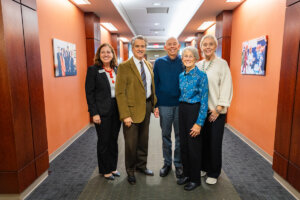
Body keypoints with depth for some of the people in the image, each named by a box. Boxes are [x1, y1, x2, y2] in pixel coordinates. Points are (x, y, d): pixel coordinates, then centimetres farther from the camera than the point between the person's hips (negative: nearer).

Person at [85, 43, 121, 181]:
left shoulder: (117, 70, 8)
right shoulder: (93, 70, -5)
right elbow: (89, 93, -8)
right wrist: (94, 113, -14)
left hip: (116, 110, 5)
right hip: (102, 112, -4)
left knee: (114, 140, 14)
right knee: (104, 142, 7)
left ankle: (113, 167, 31)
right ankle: (105, 170, 25)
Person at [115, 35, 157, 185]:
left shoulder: (149, 65, 9)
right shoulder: (124, 66, -11)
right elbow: (120, 92, -15)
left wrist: (154, 104, 7)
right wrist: (125, 115, -19)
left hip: (146, 106, 6)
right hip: (132, 109, -6)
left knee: (143, 140, 19)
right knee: (131, 143, 7)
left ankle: (141, 165, 39)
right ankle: (130, 171, 28)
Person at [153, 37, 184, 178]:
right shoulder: (159, 63, 3)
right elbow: (155, 84, 3)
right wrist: (155, 105, -1)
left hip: (181, 105, 0)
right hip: (164, 105, 1)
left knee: (180, 136, 10)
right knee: (165, 135, 11)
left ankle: (179, 163, 27)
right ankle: (167, 163, 28)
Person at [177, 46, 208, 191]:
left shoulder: (201, 75, -11)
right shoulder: (181, 75, 8)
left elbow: (204, 101, -13)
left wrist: (199, 123, -17)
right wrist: (181, 110, 9)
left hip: (194, 111, -6)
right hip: (182, 110, 6)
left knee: (193, 146, 4)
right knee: (183, 144, 13)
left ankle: (195, 179, 23)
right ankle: (186, 174, 32)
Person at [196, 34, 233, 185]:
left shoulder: (222, 64, -4)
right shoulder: (198, 65, 9)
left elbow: (226, 87, -7)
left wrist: (218, 109, -12)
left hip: (216, 111, -4)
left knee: (214, 143, 4)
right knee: (202, 140, 12)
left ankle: (213, 173, 22)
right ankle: (204, 167, 32)